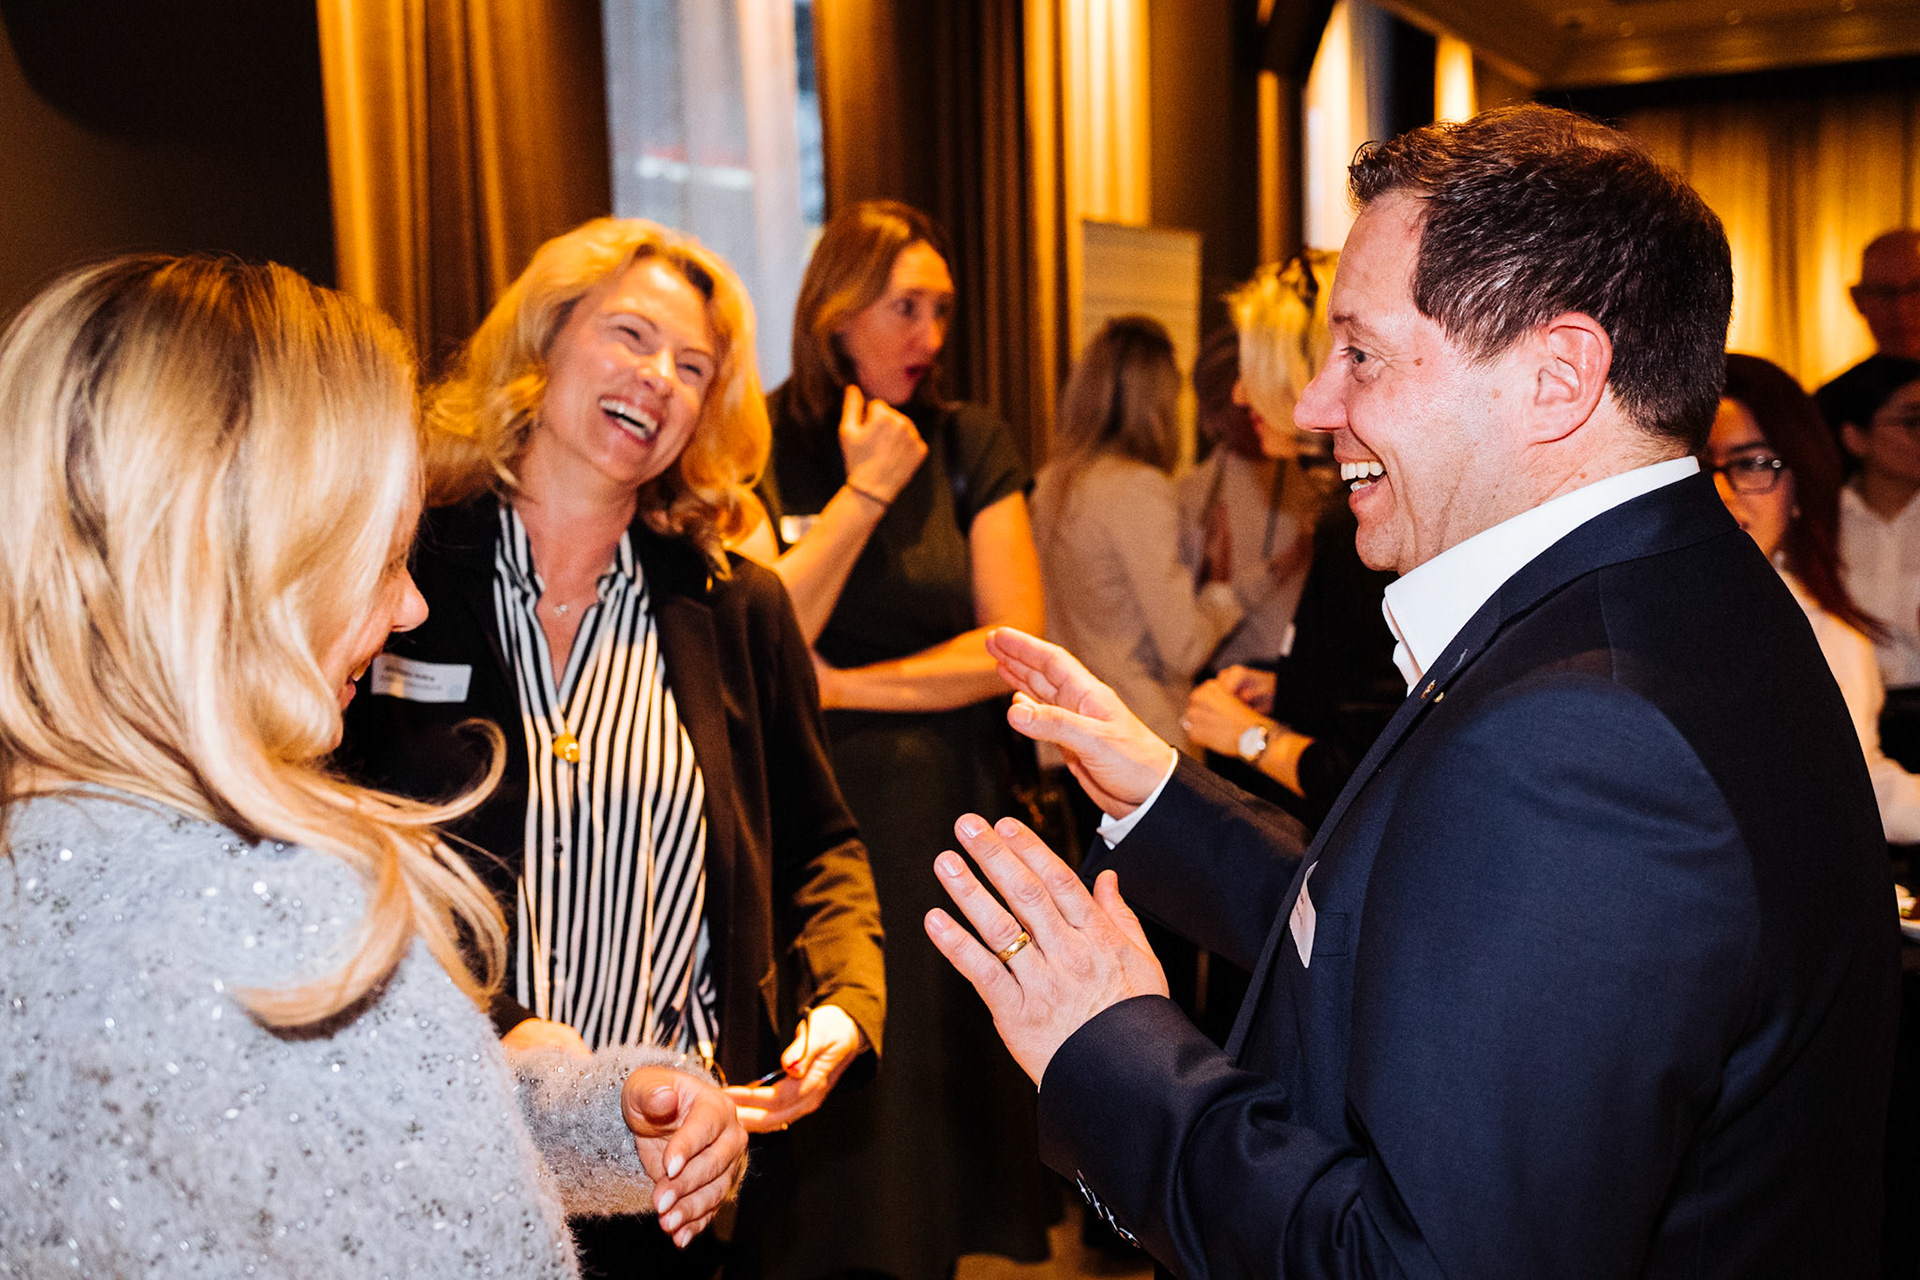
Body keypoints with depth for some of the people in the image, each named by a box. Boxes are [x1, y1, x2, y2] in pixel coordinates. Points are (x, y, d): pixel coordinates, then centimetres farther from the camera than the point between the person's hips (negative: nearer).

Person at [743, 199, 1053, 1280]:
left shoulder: (972, 444, 4)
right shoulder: (760, 446, -2)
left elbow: (1020, 645, -2)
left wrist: (844, 686, -8)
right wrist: (862, 494, -15)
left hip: (946, 816, 2)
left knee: (936, 1077, 10)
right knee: (826, 1116, 5)